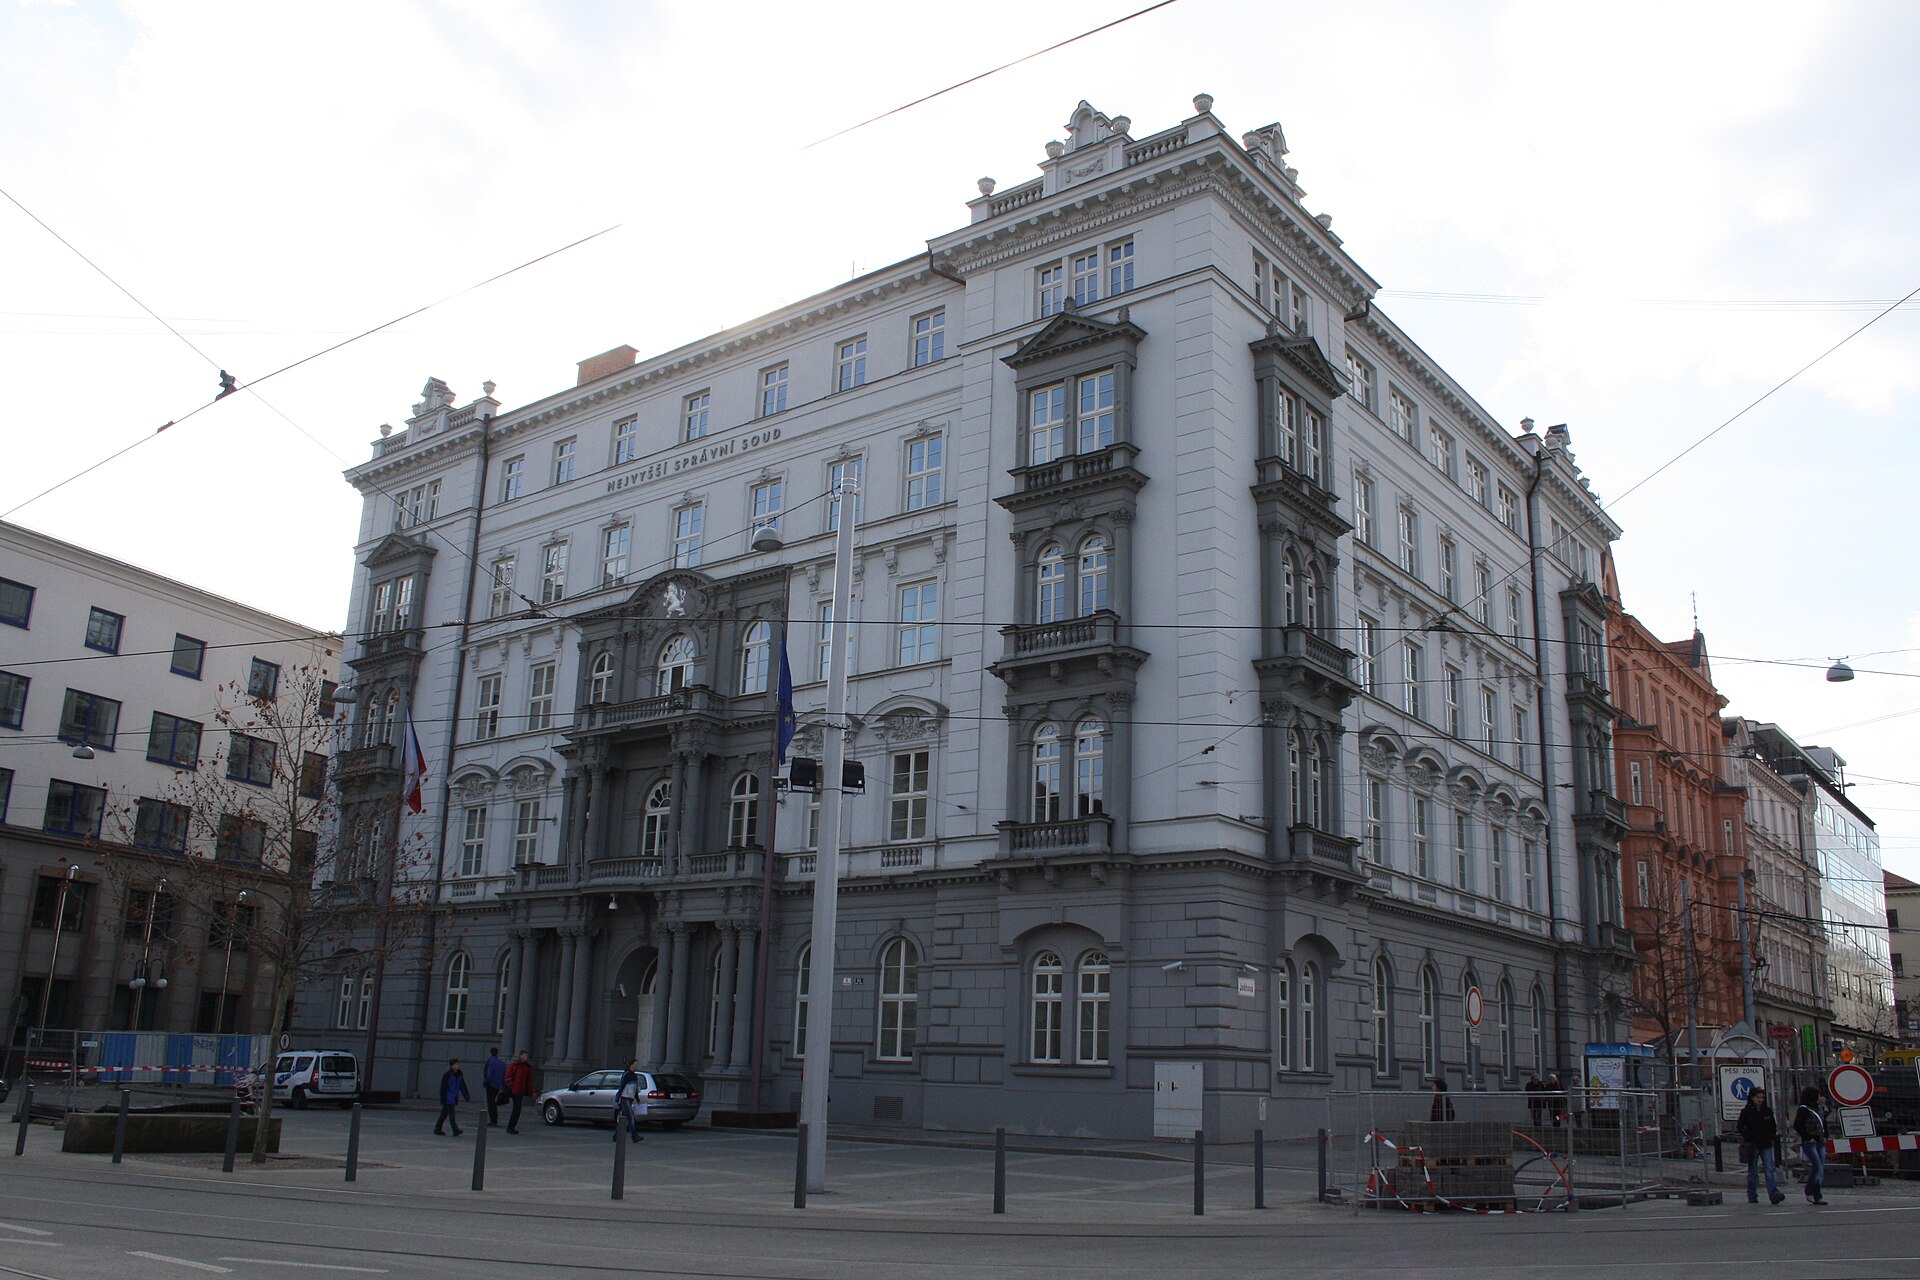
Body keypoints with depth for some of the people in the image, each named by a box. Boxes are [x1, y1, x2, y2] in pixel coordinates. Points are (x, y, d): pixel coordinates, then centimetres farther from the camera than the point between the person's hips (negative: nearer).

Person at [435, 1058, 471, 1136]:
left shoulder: (459, 1075, 8)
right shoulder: (447, 1075, -11)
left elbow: (463, 1086, 13)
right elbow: (443, 1087, -11)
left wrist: (467, 1096, 10)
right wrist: (442, 1099, -13)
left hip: (454, 1097, 7)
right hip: (448, 1097, -7)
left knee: (444, 1113, 12)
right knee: (452, 1113, -11)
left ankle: (438, 1129, 20)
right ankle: (455, 1130, -13)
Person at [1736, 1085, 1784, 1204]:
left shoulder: (1768, 1111, 8)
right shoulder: (1746, 1111, -3)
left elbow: (1773, 1126, 18)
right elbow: (1740, 1126, -1)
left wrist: (1773, 1137, 5)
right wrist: (1748, 1138, -10)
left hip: (1766, 1145, 2)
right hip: (1752, 1145, -2)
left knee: (1769, 1170, -9)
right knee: (1753, 1171, 6)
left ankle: (1774, 1195, -15)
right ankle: (1752, 1197, 15)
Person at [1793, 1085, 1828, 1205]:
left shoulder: (1818, 1109, 16)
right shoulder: (1803, 1110, -7)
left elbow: (1824, 1124, 27)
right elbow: (1797, 1126, -11)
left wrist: (1825, 1137, 13)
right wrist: (1809, 1138, -13)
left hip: (1820, 1142, 7)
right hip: (1809, 1143, -7)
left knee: (1821, 1169, 3)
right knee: (1817, 1167, -16)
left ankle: (1817, 1196, 7)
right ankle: (1809, 1193, -5)